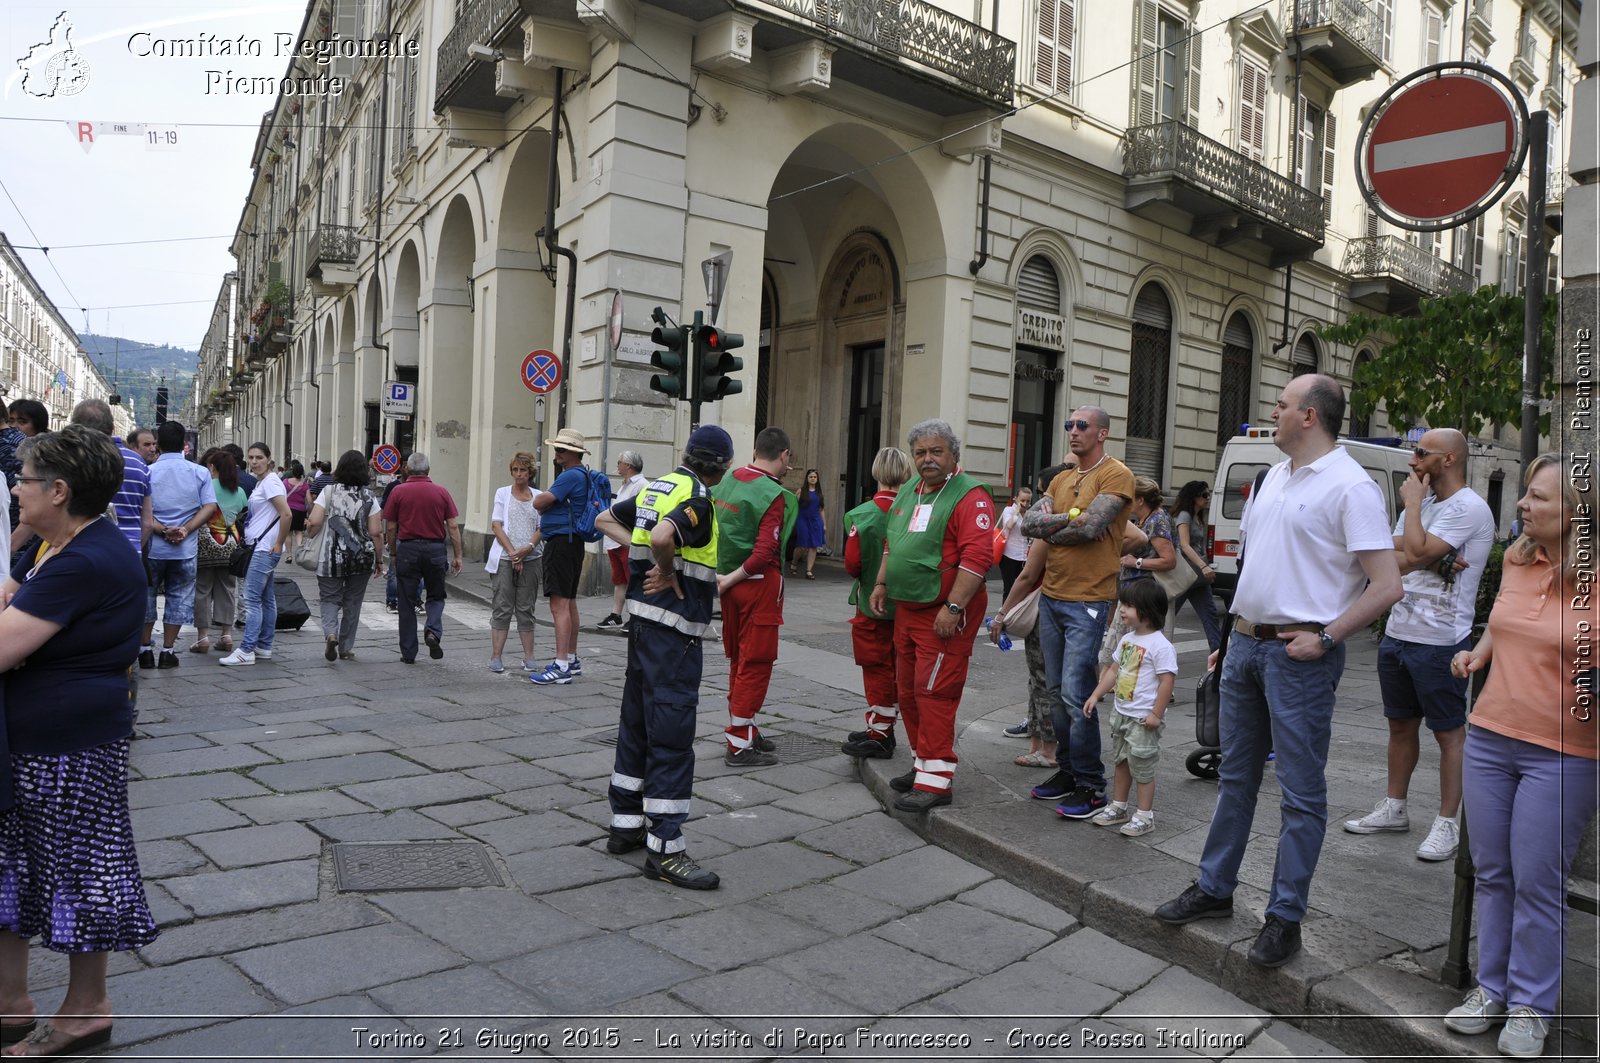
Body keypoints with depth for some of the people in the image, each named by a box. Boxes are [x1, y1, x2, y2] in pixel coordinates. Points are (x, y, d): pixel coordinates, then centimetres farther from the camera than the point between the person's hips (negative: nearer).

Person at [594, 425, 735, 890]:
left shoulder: (656, 487, 12)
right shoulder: (697, 499, -15)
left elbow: (605, 520, 22)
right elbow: (662, 537, -34)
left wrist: (639, 549, 10)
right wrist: (668, 571, -16)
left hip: (643, 616, 10)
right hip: (674, 628, -10)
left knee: (637, 721, 16)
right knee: (672, 732, -6)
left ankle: (626, 823, 28)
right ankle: (664, 848, -1)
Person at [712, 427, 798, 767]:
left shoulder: (725, 482, 5)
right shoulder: (774, 495, -16)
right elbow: (764, 552, -24)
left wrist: (721, 576, 10)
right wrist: (730, 580, -14)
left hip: (731, 582, 8)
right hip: (759, 584, -7)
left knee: (739, 659, 18)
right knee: (756, 663, 1)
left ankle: (745, 730, 30)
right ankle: (739, 745, 5)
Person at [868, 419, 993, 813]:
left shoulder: (970, 496, -14)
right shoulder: (908, 492, 13)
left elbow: (978, 556, -22)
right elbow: (892, 543, 25)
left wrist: (953, 607, -24)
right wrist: (882, 583, 18)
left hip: (944, 614, -9)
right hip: (906, 610, 9)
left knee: (934, 693, -8)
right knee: (908, 691, 14)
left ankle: (935, 781, -1)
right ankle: (923, 763, 28)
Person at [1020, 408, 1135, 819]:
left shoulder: (1116, 475, -8)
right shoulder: (1061, 478, 16)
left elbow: (1091, 525, -21)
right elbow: (1029, 522, 4)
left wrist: (1050, 528, -5)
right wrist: (1070, 518, -11)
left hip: (1087, 602, -8)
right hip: (1051, 597, 8)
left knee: (1076, 695, -8)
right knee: (1057, 691, 13)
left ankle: (1091, 786, 4)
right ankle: (1067, 770, 25)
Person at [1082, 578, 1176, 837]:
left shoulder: (1160, 646, -19)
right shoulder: (1127, 639, 7)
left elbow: (1166, 681, -20)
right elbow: (1113, 670, 14)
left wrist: (1156, 714, -19)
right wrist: (1095, 695, 10)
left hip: (1143, 719, -9)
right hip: (1121, 713, 9)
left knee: (1142, 767, 1)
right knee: (1120, 762, 18)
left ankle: (1144, 816, 14)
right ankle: (1118, 808, 32)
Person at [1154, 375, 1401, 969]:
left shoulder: (1349, 486, -13)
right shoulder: (1275, 476, 13)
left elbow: (1387, 586, -17)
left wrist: (1324, 638, -16)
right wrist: (1237, 633, 15)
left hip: (1298, 654, -8)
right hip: (1246, 645, 8)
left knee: (1301, 792, 3)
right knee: (1236, 776, 17)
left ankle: (1285, 919, 14)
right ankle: (1214, 889, 29)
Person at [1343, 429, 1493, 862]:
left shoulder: (1469, 509, -13)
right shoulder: (1423, 505, 15)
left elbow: (1415, 554, -23)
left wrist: (1412, 503, -10)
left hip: (1439, 642, -9)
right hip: (1397, 632, 9)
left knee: (1449, 733, 2)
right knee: (1400, 725, 16)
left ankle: (1448, 823, 9)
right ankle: (1394, 808, 27)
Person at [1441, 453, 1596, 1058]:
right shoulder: (1517, 558, 4)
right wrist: (1477, 654, 5)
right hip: (1489, 737, 5)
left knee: (1537, 883, 4)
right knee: (1492, 872, 14)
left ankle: (1532, 1005, 23)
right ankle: (1493, 987, 30)